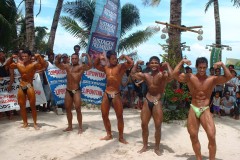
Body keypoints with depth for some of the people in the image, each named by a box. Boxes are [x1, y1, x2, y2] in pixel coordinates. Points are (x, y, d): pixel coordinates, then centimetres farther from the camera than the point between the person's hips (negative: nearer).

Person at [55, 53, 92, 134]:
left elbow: (90, 65, -18)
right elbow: (57, 64, 20)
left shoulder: (81, 67, -2)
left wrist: (87, 55, -16)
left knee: (78, 109, -4)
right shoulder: (67, 66, 13)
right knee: (68, 109, 12)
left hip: (76, 90, -6)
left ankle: (80, 127, 7)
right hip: (68, 91, 6)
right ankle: (70, 126, 26)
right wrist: (58, 58, 3)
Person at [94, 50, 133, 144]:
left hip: (116, 94, -5)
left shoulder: (121, 66, -4)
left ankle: (121, 137, 14)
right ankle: (109, 135, 27)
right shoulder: (106, 68, 11)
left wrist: (124, 56, -10)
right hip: (106, 94, 5)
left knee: (119, 116, 1)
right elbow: (95, 65, 20)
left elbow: (131, 63, -18)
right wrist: (99, 57, 4)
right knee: (104, 115, 11)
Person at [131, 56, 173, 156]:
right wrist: (137, 64, 11)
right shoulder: (146, 75, 8)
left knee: (158, 126, 1)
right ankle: (145, 146, 25)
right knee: (144, 125, 9)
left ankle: (157, 148, 19)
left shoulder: (163, 75, -9)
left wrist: (167, 65, -19)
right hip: (147, 102, 5)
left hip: (157, 103, -5)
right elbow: (133, 74, 16)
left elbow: (171, 76, -31)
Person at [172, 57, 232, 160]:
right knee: (193, 136, 10)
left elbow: (228, 77, -10)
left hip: (205, 110, -1)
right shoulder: (190, 78, -3)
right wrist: (182, 62, -18)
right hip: (193, 110, 1)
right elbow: (175, 75, -13)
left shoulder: (212, 79, -2)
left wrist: (222, 65, -20)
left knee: (212, 136, -12)